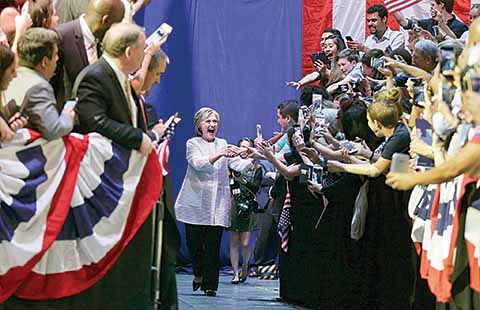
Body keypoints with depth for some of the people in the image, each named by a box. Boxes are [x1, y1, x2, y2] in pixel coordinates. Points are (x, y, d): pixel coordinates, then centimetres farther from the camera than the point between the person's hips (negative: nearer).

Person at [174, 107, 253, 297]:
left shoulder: (223, 144, 16)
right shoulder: (193, 144, 3)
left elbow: (239, 165, 5)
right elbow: (198, 164, -16)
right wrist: (220, 155, -30)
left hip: (218, 204, 2)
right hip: (196, 202, -2)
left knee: (213, 245, -3)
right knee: (194, 242, -1)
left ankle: (210, 284, 3)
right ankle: (198, 272, 27)